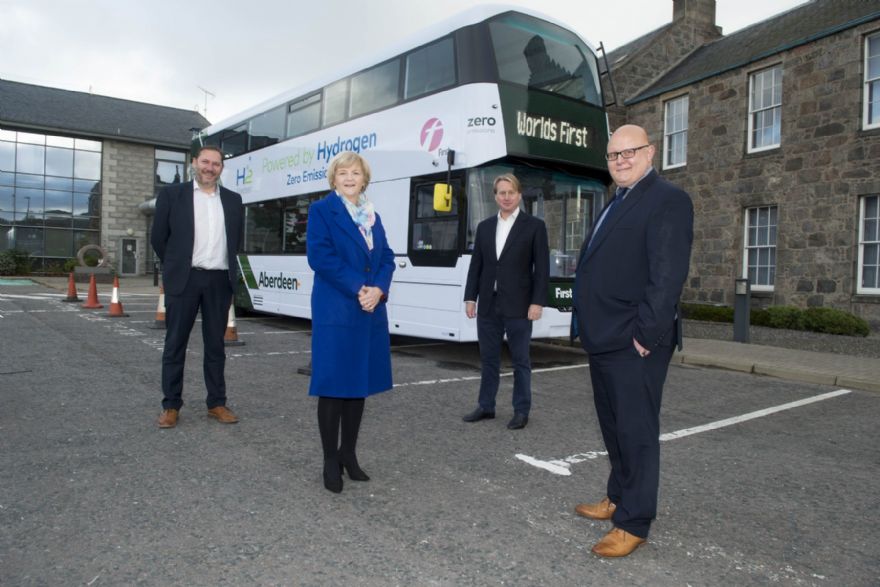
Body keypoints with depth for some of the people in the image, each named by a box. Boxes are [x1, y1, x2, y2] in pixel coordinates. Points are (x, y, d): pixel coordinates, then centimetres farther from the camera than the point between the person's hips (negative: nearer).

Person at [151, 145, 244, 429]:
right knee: (175, 344, 4)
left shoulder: (233, 200, 11)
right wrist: (176, 267, 9)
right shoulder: (172, 194, 2)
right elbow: (158, 237, 5)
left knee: (215, 345, 8)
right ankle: (171, 406, 13)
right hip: (184, 279, -2)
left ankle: (217, 403, 16)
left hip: (219, 280, 3)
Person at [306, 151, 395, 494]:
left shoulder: (373, 216, 17)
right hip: (336, 311, -6)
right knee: (333, 385, 0)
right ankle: (331, 461, 11)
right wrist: (358, 289, -17)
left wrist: (378, 290, -10)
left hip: (371, 311, 6)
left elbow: (387, 258, 10)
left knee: (360, 383, 11)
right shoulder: (321, 210, -1)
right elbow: (320, 256, -13)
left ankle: (348, 454, 24)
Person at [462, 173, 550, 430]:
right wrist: (470, 297, 4)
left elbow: (542, 268, -5)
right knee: (489, 358, 12)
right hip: (488, 305, 4)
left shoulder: (534, 226, -1)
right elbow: (476, 265, 11)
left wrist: (537, 302, -11)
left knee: (520, 360, 5)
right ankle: (486, 406, 23)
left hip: (518, 306, -4)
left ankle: (521, 411, 16)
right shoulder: (484, 226, 11)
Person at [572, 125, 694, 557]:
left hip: (634, 345, -9)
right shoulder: (617, 203, 18)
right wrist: (590, 328, 14)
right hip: (604, 340, 9)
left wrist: (646, 334, -21)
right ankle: (617, 499, 36)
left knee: (636, 432, 1)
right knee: (613, 427, 20)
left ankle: (633, 524, 14)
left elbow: (668, 275, -19)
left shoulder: (667, 200, -10)